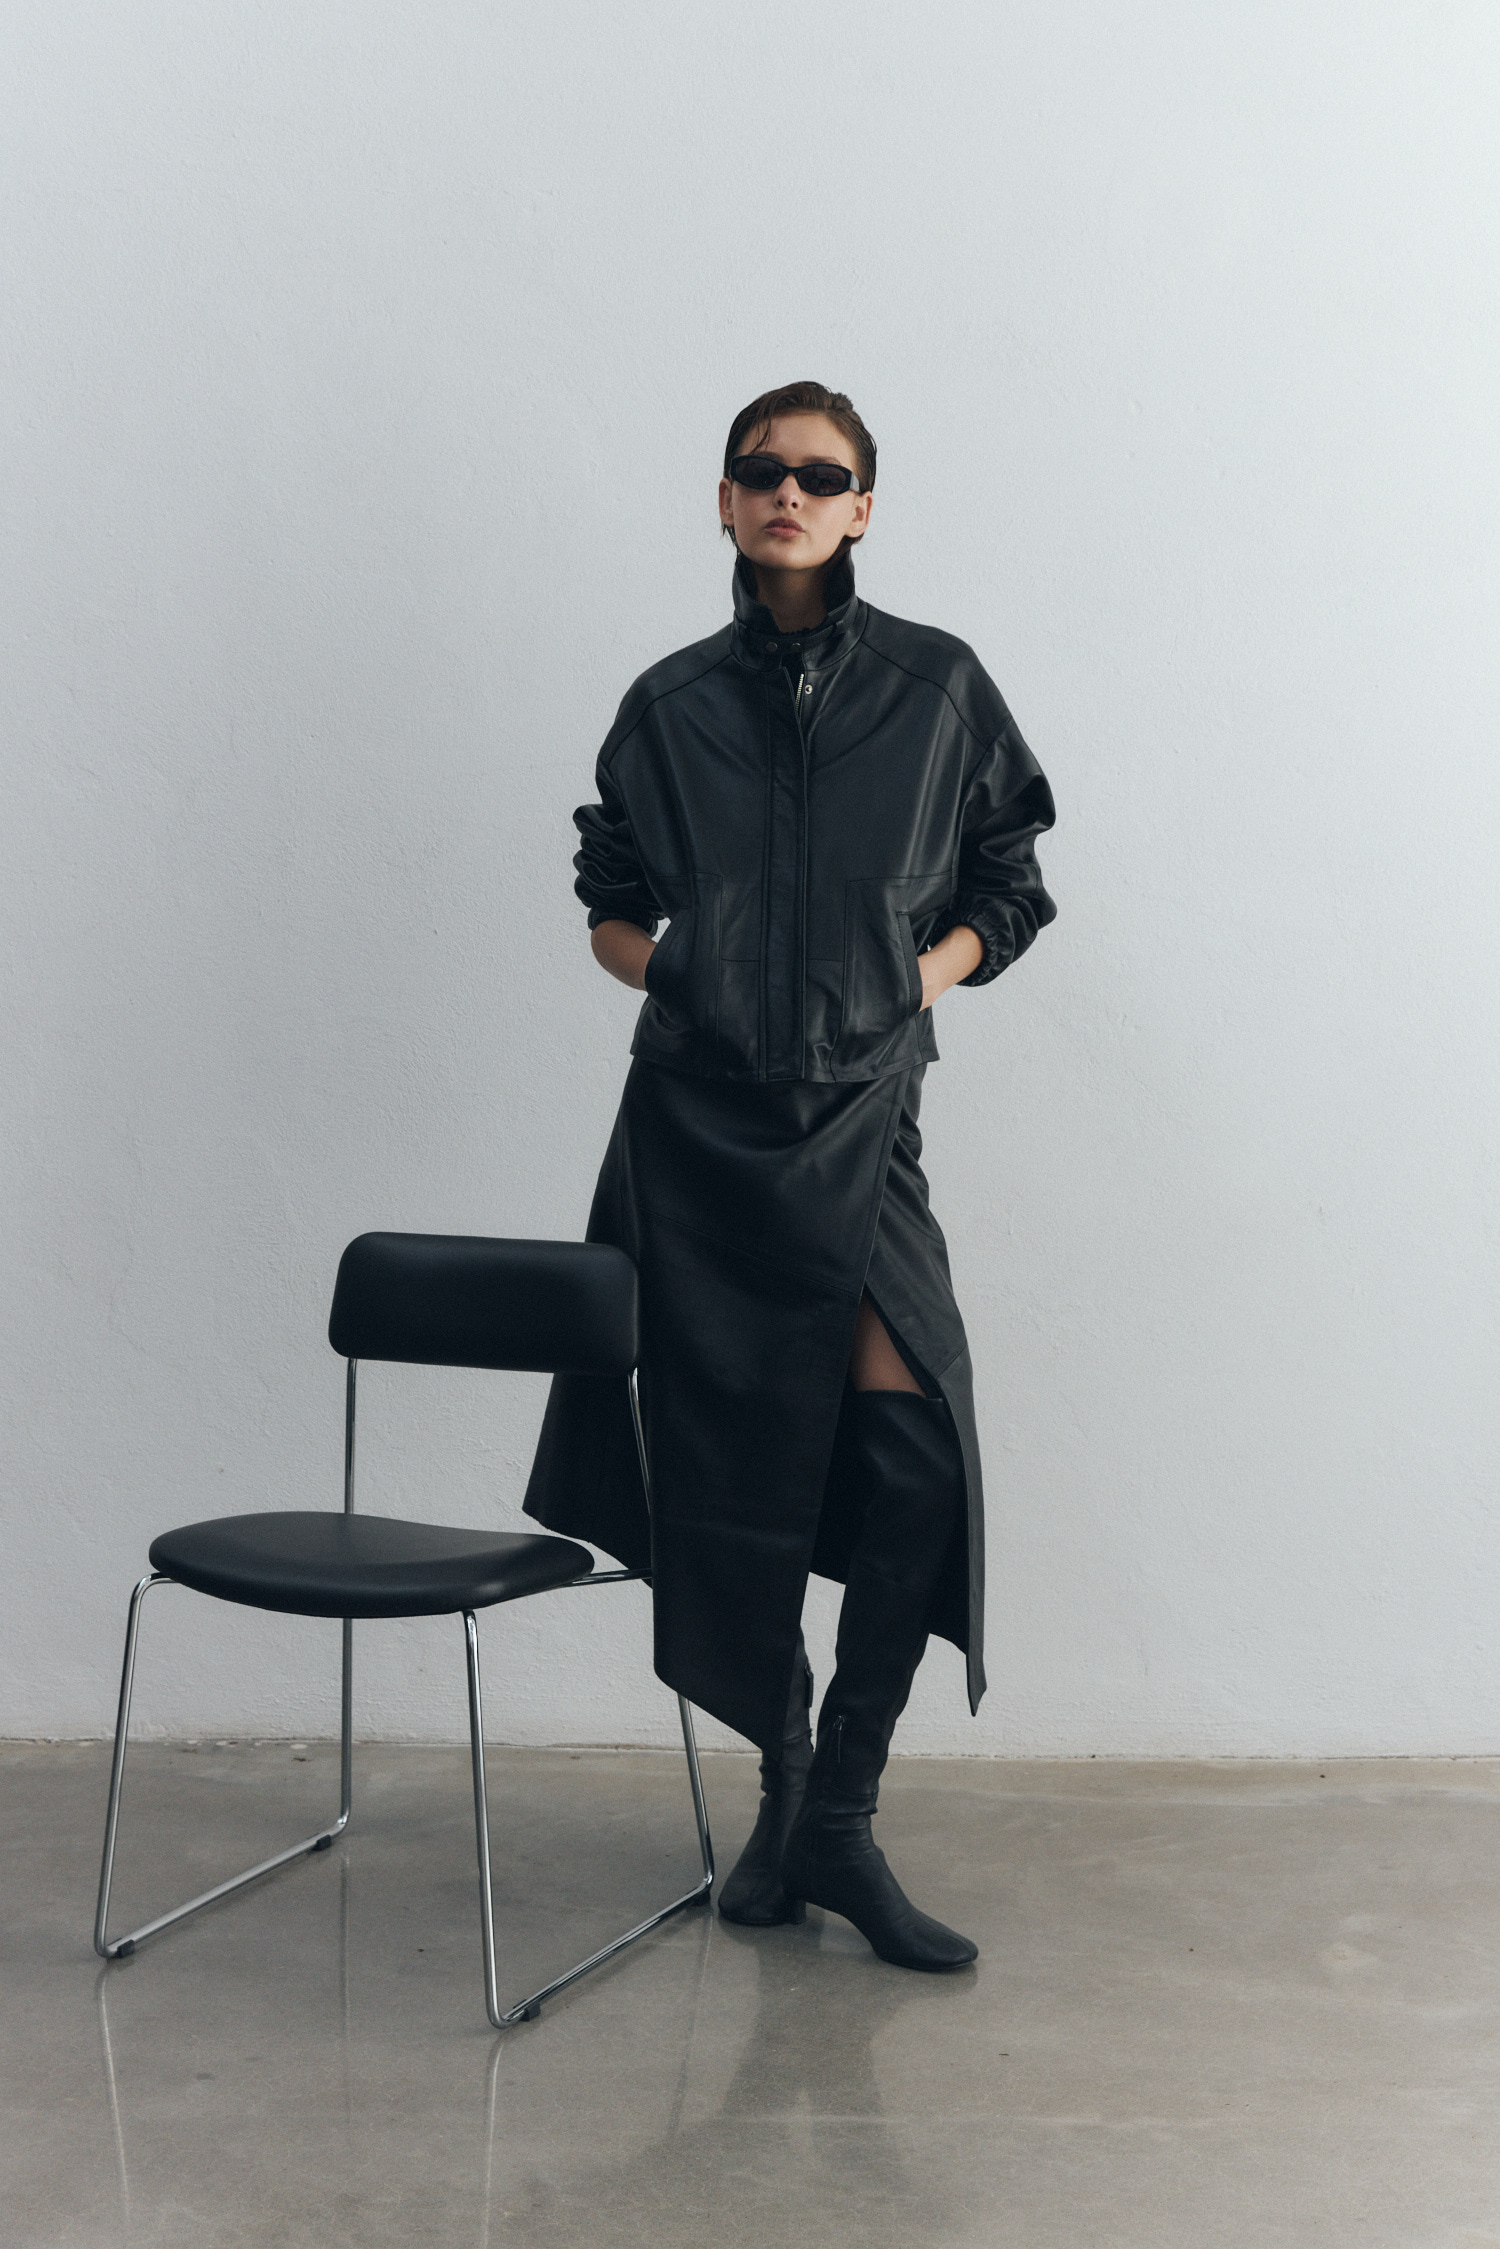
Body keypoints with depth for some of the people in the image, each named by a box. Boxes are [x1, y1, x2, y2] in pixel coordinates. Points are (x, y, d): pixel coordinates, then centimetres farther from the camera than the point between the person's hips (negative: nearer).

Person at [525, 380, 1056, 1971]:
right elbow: (609, 902, 20)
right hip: (697, 1120, 1)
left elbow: (1005, 888, 11)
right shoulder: (672, 704, 9)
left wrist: (915, 977, -2)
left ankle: (837, 1820, -4)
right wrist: (664, 970, 3)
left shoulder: (935, 686, 5)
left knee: (913, 1451, -17)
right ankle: (784, 1791, 23)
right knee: (731, 1466, 4)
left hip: (857, 1115, -1)